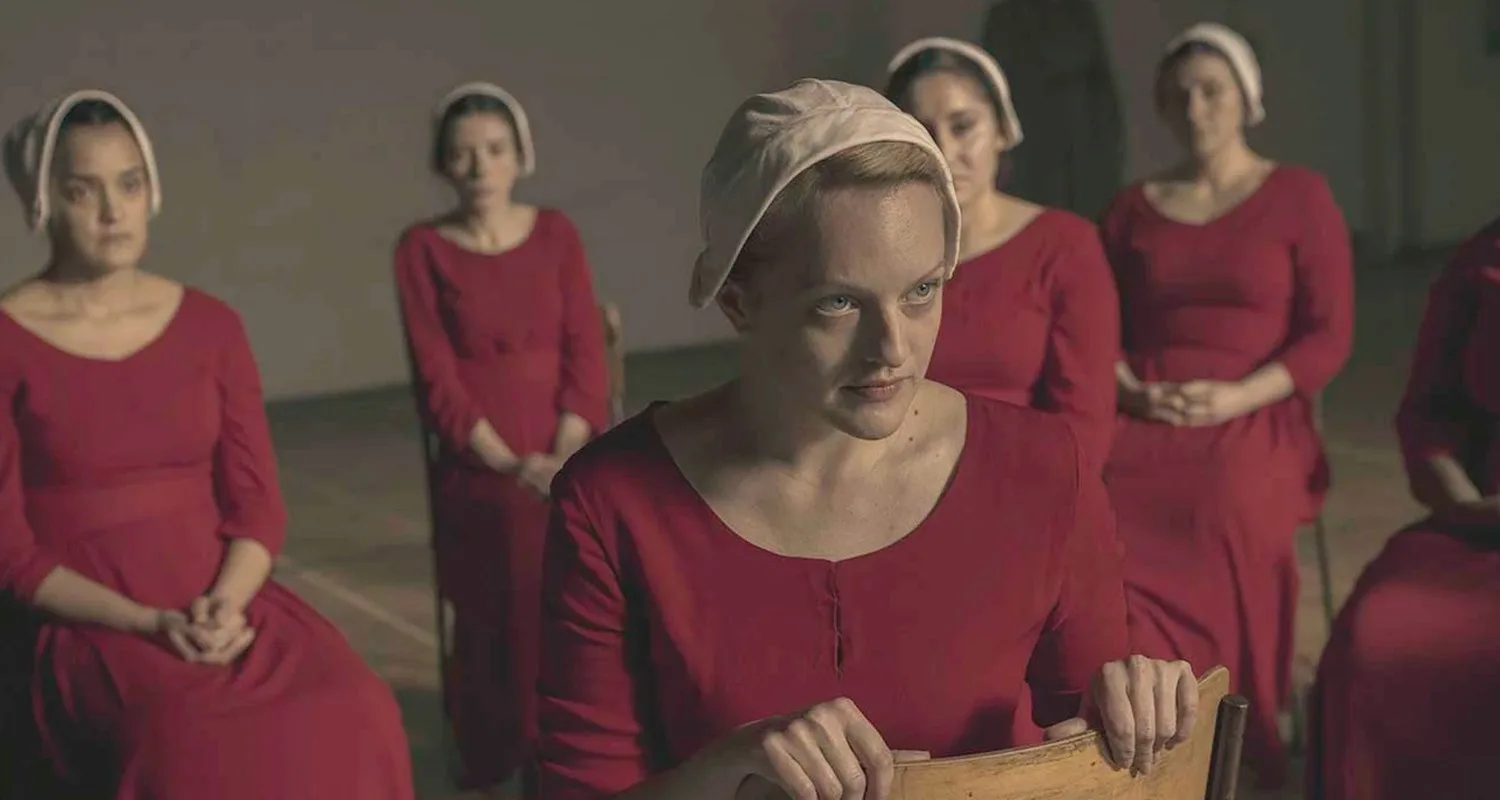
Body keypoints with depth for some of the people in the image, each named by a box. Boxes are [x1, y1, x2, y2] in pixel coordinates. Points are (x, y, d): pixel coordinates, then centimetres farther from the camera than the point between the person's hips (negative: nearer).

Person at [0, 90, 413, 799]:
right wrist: (149, 623, -16)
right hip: (90, 631, -3)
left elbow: (258, 505, 6)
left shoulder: (210, 326, 9)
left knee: (354, 715, -26)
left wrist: (222, 605, -14)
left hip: (223, 613, 4)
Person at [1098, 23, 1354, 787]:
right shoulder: (1132, 208, 17)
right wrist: (1132, 392, -7)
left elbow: (1330, 335, 1)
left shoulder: (1300, 195, 7)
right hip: (1142, 420, 3)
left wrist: (1237, 397, -13)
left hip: (1256, 419, -2)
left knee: (1230, 516, -38)